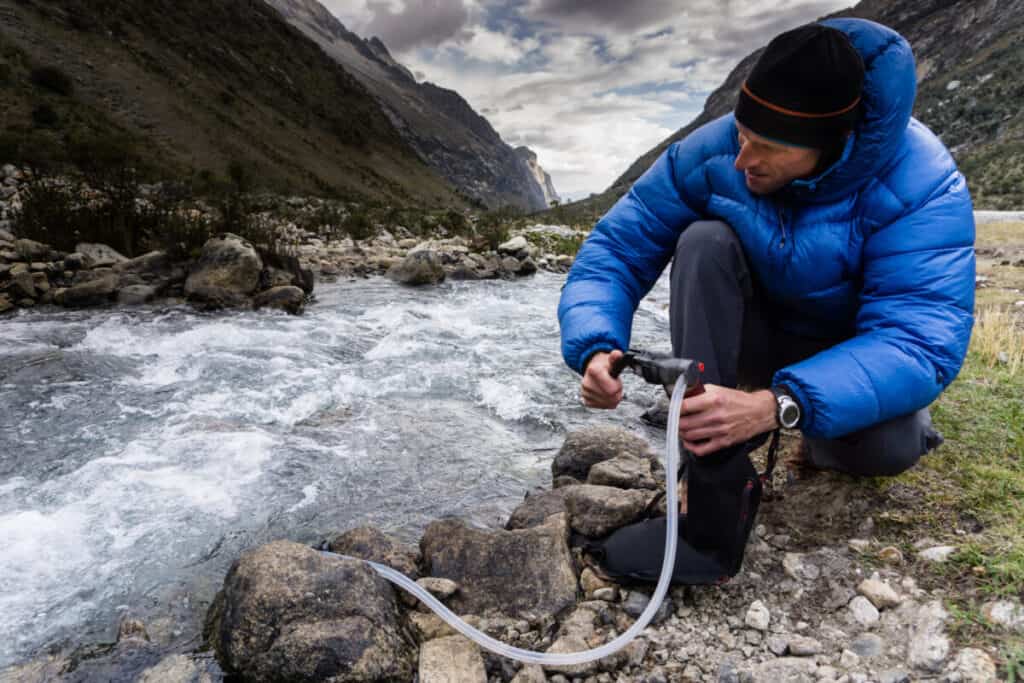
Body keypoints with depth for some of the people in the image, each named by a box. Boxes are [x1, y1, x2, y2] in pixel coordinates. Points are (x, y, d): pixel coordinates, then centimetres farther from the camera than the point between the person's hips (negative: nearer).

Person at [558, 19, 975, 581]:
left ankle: (827, 441, 5)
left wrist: (776, 407, -51)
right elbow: (616, 247, -20)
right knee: (704, 240, -28)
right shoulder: (711, 152, -21)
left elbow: (922, 340, -36)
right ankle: (717, 474, -25)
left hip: (850, 357, -2)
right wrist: (596, 349, -39)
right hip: (755, 338, 2)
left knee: (885, 448, -35)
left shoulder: (921, 186, -28)